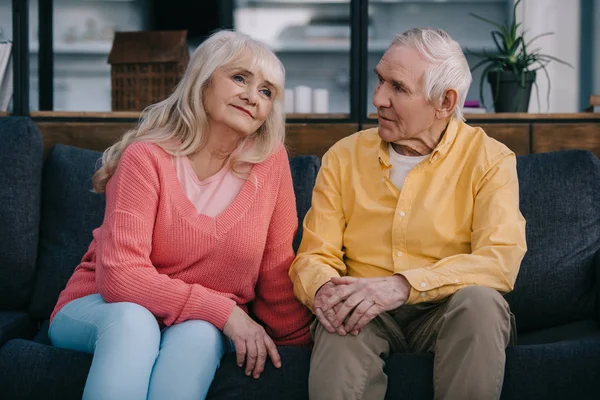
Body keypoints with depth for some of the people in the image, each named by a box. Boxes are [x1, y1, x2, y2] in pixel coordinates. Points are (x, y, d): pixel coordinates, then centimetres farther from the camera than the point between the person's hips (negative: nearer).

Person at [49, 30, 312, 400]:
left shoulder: (271, 161, -6)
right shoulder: (147, 157, -15)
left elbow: (276, 270, 4)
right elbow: (120, 275, -24)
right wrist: (223, 310, -26)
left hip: (204, 325, 2)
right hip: (107, 309, -2)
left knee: (199, 333, -33)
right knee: (132, 319, -36)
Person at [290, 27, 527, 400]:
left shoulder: (489, 159, -4)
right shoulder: (344, 157, 6)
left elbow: (501, 260, -18)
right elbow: (314, 257, 2)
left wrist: (403, 285, -32)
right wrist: (324, 288, -25)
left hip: (448, 310, 0)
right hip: (366, 313, 0)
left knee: (479, 300, -33)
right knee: (337, 320, -34)